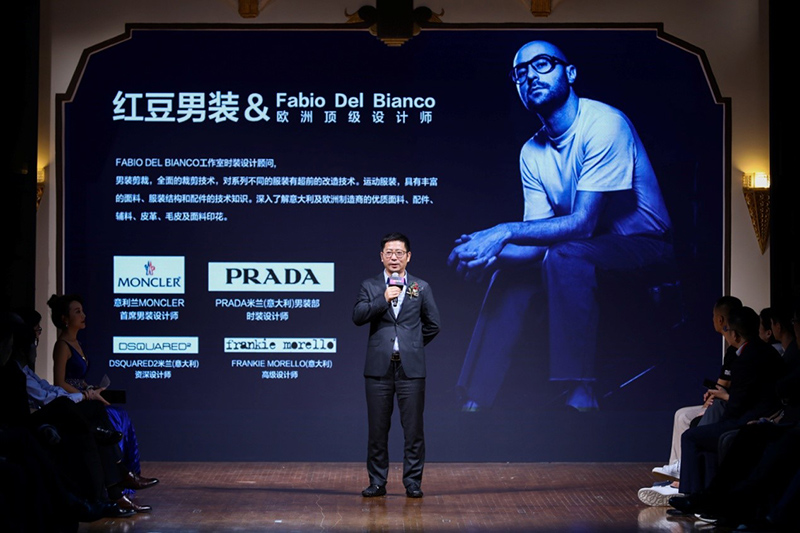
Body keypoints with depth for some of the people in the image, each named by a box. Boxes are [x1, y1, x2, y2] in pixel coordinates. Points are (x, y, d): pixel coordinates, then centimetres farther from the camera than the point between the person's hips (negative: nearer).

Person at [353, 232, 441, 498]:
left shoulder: (421, 287, 8)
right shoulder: (370, 286, 7)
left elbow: (432, 325, 14)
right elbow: (358, 316, -7)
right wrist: (383, 300, -16)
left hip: (411, 367, 0)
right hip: (379, 367, 0)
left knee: (413, 428, 0)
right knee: (377, 428, 4)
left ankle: (413, 482, 8)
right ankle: (377, 482, 12)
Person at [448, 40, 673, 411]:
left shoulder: (604, 124, -20)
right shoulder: (532, 152, 3)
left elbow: (583, 223, -26)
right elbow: (538, 238, -5)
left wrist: (506, 232, -31)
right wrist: (488, 249, -25)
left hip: (643, 242, -7)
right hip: (584, 248, 7)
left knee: (564, 255, -32)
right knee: (511, 270, -9)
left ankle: (581, 394, -29)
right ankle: (475, 401, -6)